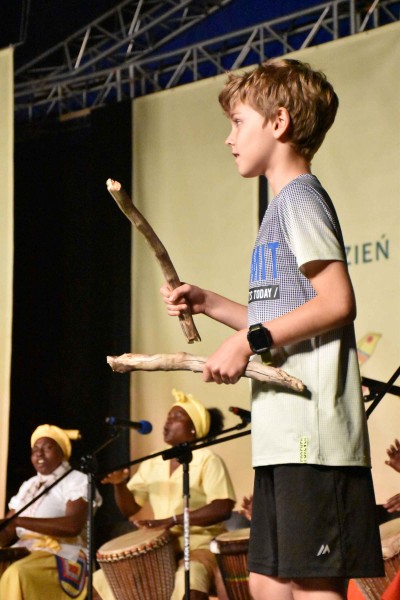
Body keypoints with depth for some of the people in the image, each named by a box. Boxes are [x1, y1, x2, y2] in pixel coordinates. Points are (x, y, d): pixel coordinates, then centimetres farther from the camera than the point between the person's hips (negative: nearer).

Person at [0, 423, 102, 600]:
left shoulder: (77, 481, -1)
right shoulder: (28, 486, 22)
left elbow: (74, 525, -19)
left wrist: (19, 521, -23)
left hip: (62, 556, -7)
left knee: (17, 576, -34)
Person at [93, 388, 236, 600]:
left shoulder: (208, 461, -7)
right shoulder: (152, 464, 12)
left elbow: (223, 508, -20)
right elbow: (129, 509, 15)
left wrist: (171, 521, -27)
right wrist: (119, 485, -7)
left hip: (200, 546, -7)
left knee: (189, 579, -39)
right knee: (102, 579, -2)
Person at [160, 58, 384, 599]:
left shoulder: (299, 197, -6)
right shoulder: (285, 204, 23)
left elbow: (337, 303, -18)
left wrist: (249, 341, -15)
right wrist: (210, 304, 19)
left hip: (312, 435, -10)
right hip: (284, 436, 10)